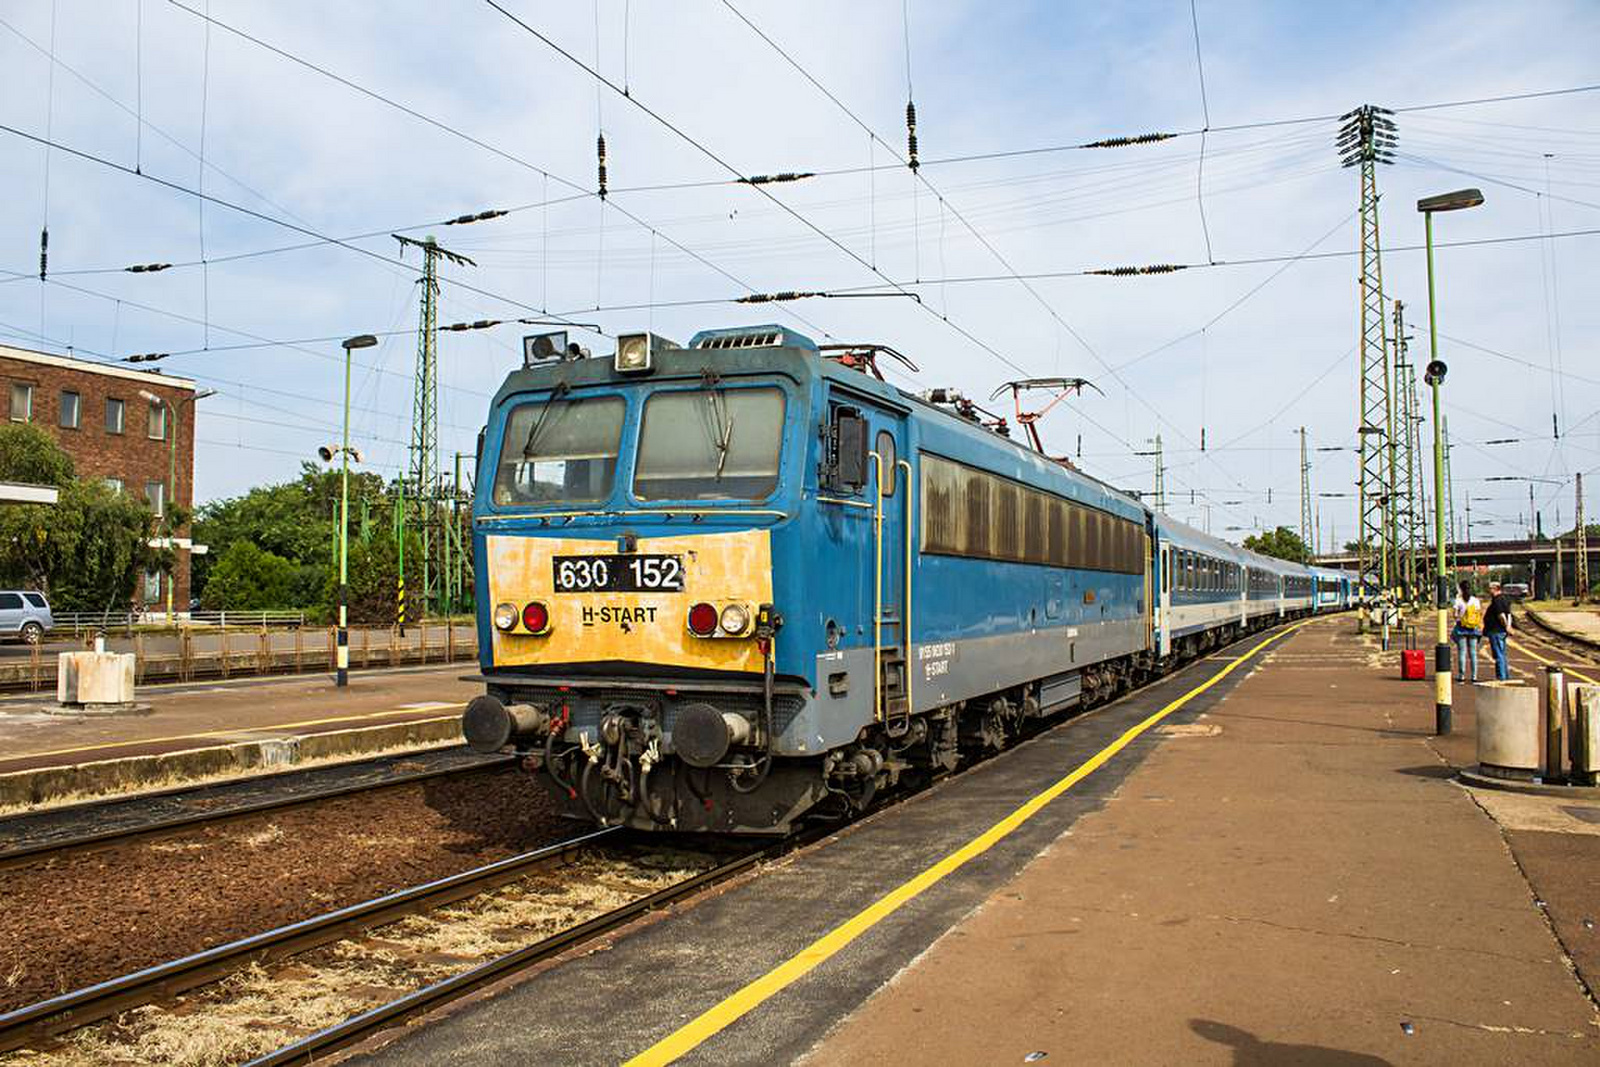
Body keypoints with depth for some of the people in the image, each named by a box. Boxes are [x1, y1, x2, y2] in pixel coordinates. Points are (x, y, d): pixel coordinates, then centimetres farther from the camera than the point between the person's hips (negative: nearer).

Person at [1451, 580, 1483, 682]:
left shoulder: (1458, 601, -7)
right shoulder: (1476, 600, 2)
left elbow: (1454, 614, -12)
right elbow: (1480, 614, 3)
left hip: (1462, 628, -3)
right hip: (1473, 629, 3)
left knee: (1462, 652, 1)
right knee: (1473, 653, 8)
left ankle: (1461, 675, 0)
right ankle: (1474, 676, 7)